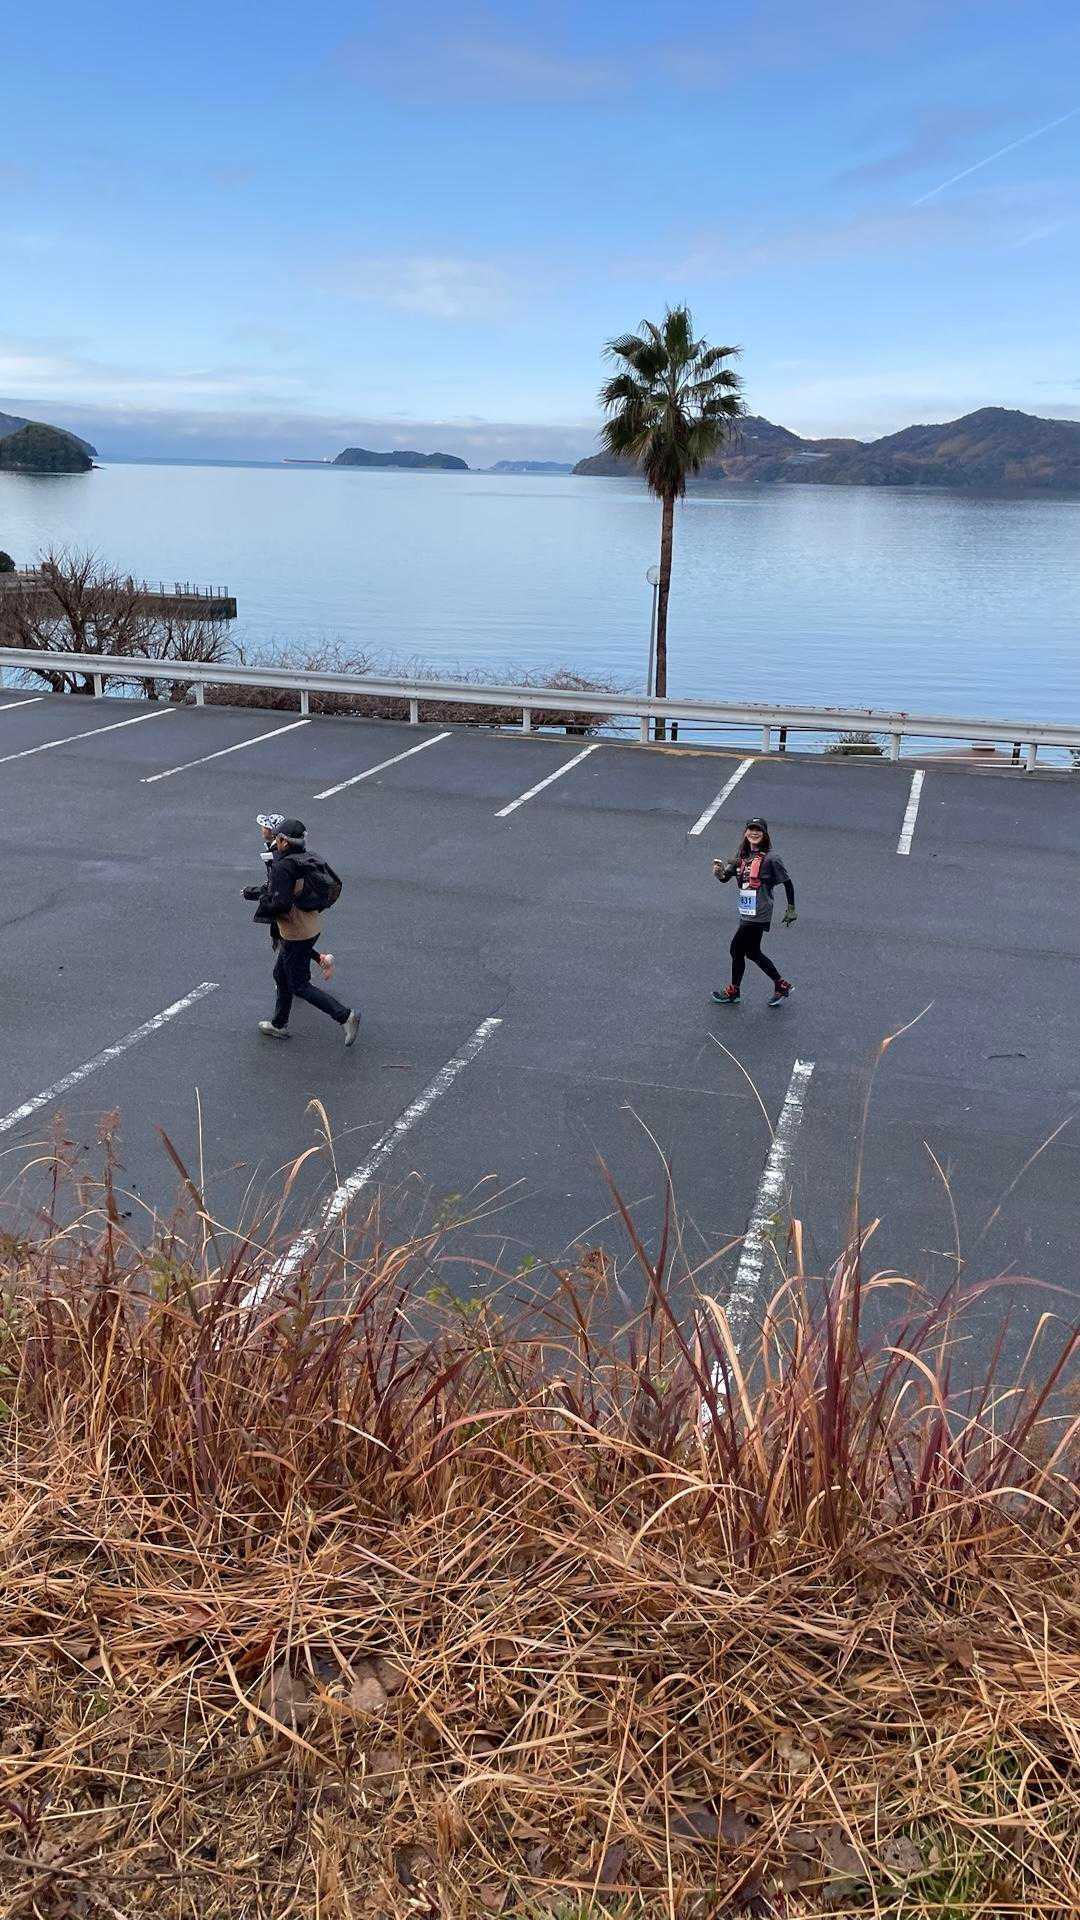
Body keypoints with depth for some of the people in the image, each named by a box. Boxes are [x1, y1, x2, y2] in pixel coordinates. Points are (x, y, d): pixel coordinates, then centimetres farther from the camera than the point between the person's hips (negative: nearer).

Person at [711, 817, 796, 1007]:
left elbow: (787, 882, -6)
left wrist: (791, 909, -2)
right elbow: (725, 878, 6)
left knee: (737, 948, -2)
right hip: (746, 913, 8)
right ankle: (781, 986, 28)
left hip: (758, 915, -8)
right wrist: (719, 872, -17)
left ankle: (733, 992, 15)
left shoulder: (770, 859, -12)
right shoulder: (742, 857, 9)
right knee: (752, 952, 14)